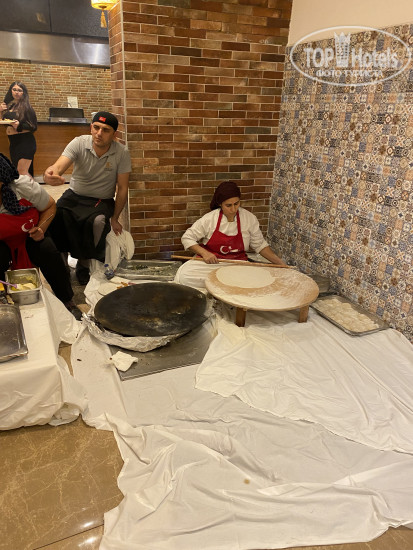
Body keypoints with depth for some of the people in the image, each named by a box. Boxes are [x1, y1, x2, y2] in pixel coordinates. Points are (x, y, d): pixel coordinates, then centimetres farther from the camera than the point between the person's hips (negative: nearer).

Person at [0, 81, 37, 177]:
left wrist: (19, 125, -24)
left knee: (22, 171, -11)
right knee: (16, 171, 12)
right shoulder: (8, 105, 9)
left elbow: (34, 127, -10)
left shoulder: (26, 107, -8)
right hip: (13, 142, 7)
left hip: (25, 141, -7)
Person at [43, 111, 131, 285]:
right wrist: (50, 174, -51)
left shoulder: (122, 153, -12)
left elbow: (122, 188, -6)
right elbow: (58, 167, -25)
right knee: (54, 215, -29)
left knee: (98, 221, -35)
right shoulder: (79, 143, -11)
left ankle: (84, 262, -7)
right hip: (74, 195, 1)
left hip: (102, 200, -1)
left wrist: (115, 218, -4)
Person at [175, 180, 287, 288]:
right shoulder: (209, 219, -8)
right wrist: (204, 252, -18)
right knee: (184, 275, -29)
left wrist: (279, 262, -3)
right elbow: (187, 238, -2)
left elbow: (260, 245, 7)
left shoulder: (249, 219, -3)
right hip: (209, 261, -1)